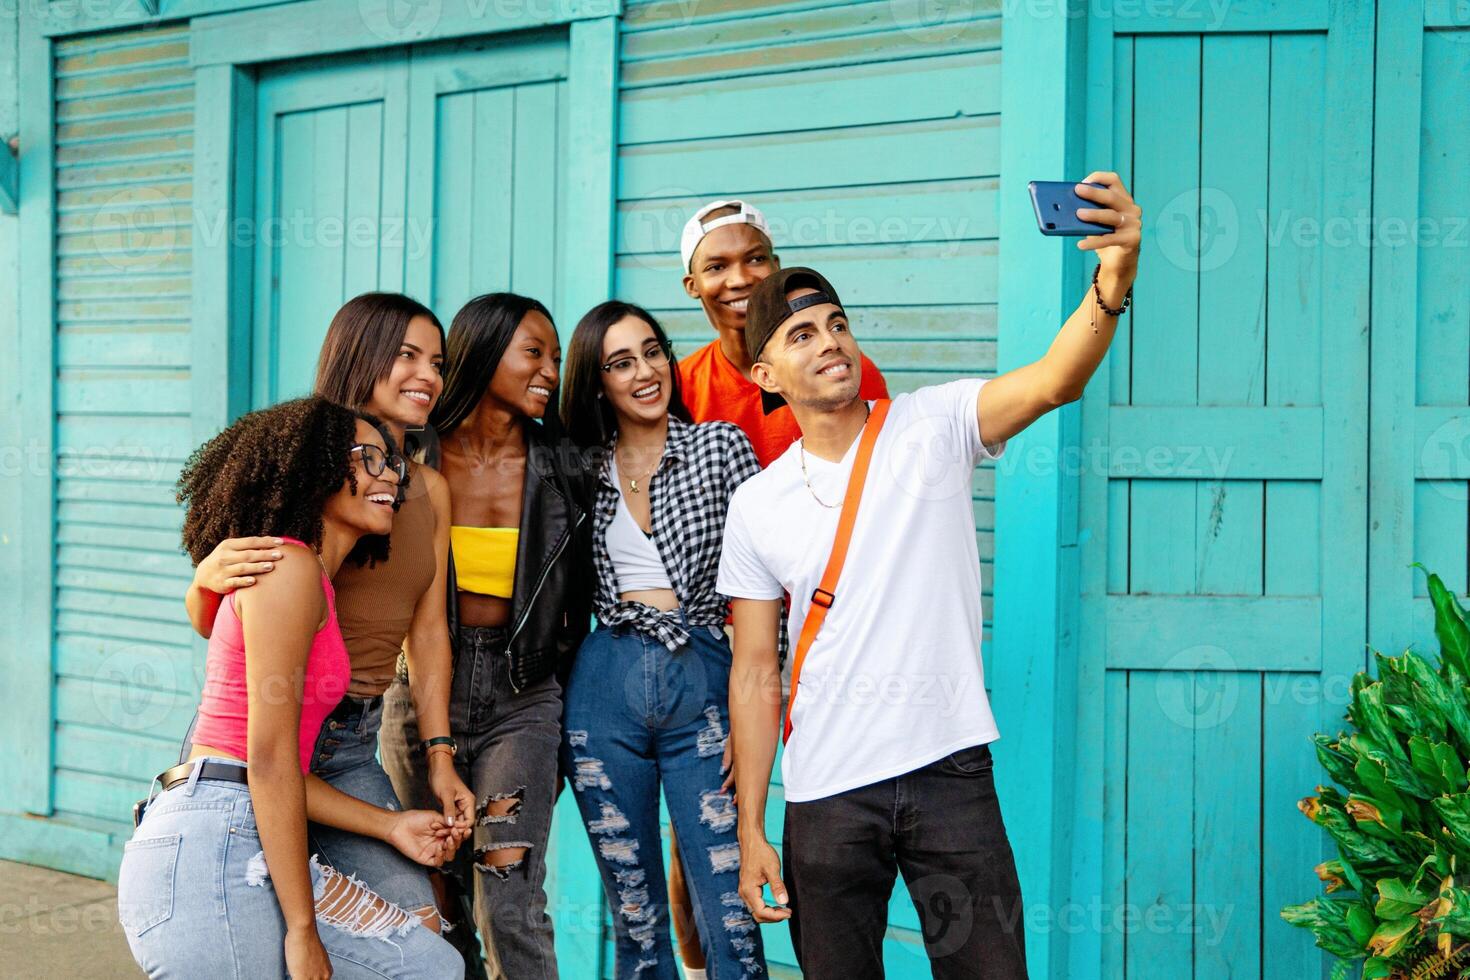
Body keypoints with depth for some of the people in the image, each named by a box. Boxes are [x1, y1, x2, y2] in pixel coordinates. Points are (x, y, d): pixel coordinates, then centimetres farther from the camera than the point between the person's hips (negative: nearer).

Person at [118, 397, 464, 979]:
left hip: (247, 857, 10)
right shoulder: (289, 566, -9)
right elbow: (268, 759, -15)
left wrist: (391, 826, 19)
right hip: (209, 849, -10)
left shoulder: (311, 581, 22)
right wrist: (303, 933, -16)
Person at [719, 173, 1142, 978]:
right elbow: (754, 675, 6)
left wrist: (1113, 279, -39)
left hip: (949, 770, -2)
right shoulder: (756, 505, 3)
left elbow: (1054, 380, -20)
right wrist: (750, 830, 2)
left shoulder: (933, 427, -2)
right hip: (824, 795, 2)